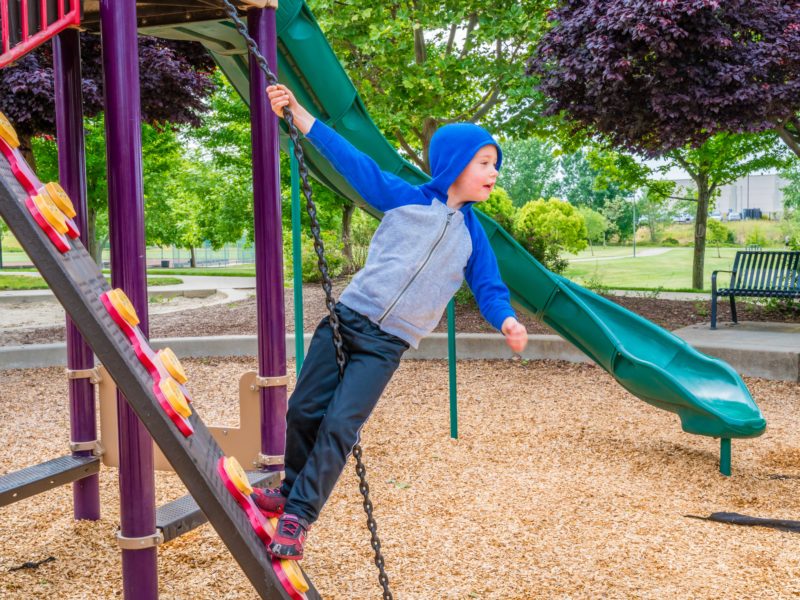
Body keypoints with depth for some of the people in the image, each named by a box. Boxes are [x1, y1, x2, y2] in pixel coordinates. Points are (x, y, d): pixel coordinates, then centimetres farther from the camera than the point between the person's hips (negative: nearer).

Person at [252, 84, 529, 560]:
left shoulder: (472, 234, 8)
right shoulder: (405, 198, 2)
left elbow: (488, 287, 6)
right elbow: (351, 160, 1)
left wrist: (506, 319, -18)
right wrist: (298, 113, -3)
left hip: (387, 346, 0)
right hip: (347, 318, 0)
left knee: (339, 425, -13)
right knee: (304, 410, 3)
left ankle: (299, 515, 0)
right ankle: (292, 490, 28)